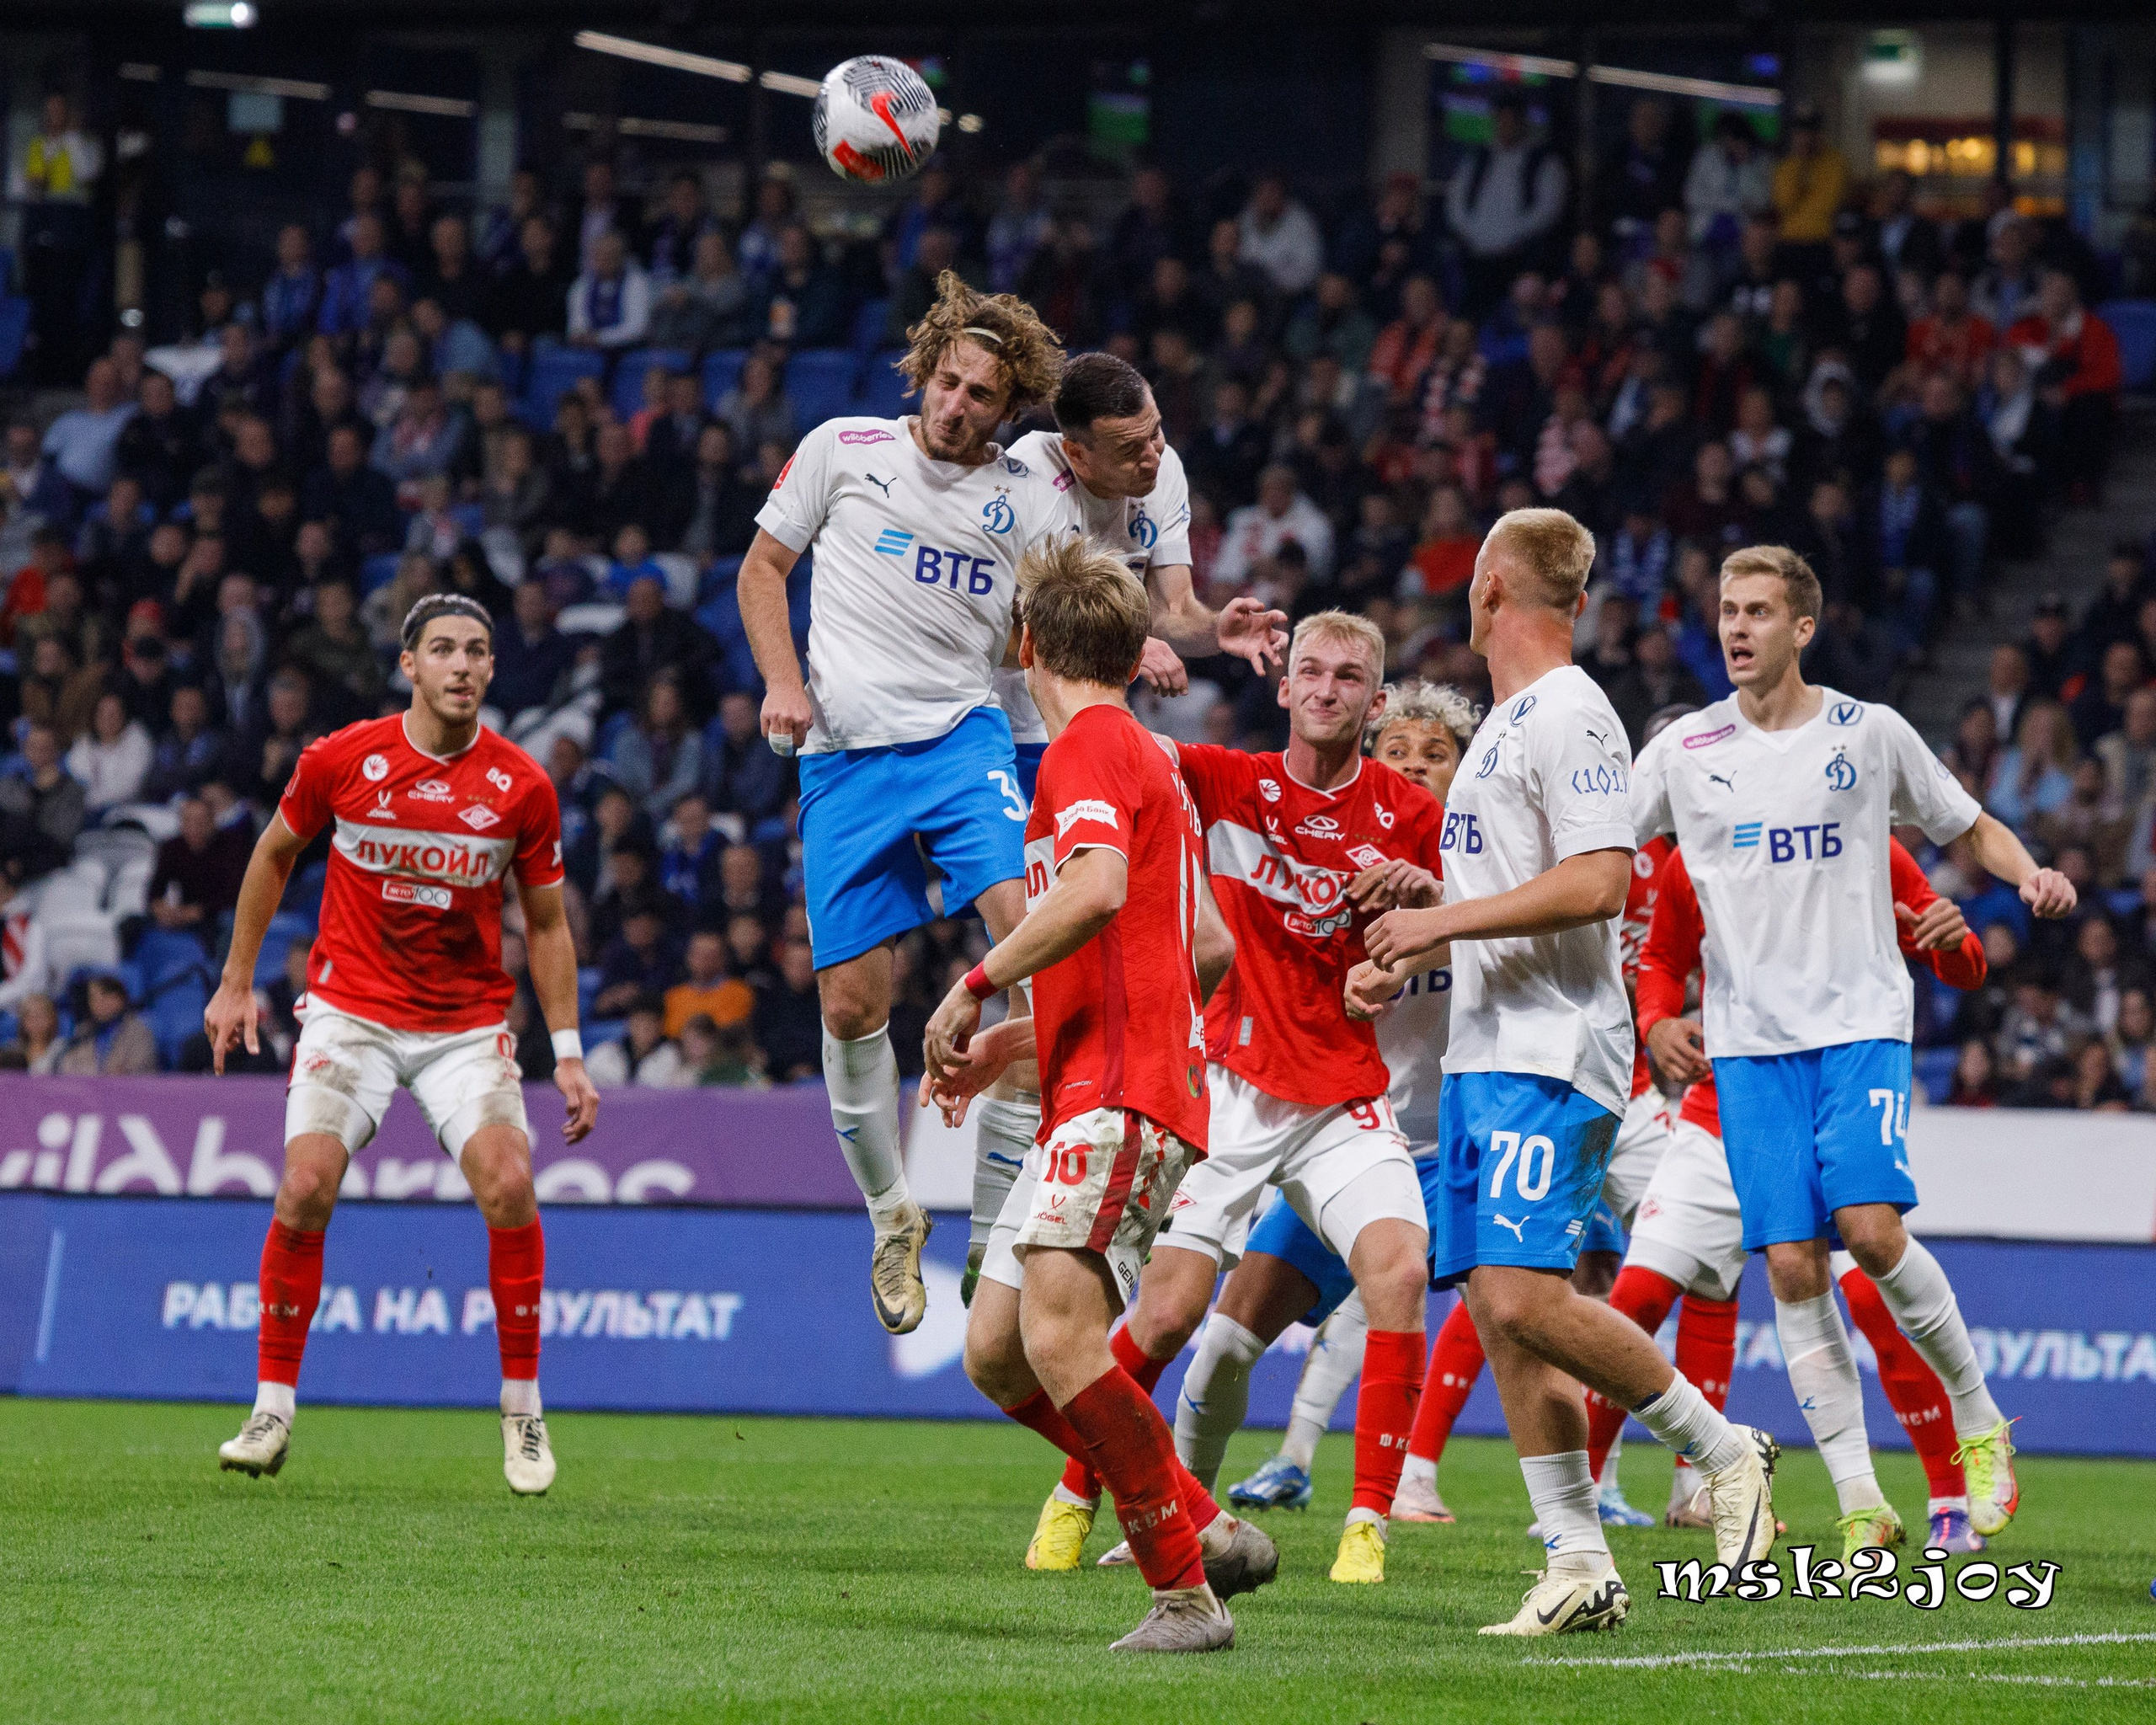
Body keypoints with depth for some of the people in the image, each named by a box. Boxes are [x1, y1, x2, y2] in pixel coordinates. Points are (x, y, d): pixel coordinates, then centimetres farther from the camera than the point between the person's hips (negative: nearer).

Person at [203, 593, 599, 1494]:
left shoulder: (523, 786, -4)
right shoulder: (341, 759, -6)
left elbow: (546, 924, 6)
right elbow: (275, 853, 12)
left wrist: (568, 1052, 2)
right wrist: (236, 981, 12)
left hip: (469, 1025, 0)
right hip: (351, 1009, 0)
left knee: (508, 1184, -21)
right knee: (306, 1184, -19)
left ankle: (523, 1409, -5)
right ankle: (273, 1410, -5)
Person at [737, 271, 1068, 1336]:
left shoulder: (1029, 501, 8)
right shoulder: (843, 449, 6)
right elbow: (763, 566, 14)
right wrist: (785, 680, -1)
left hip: (965, 738, 0)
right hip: (845, 758, 0)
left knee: (1027, 923, -27)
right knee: (851, 1006, 0)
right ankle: (892, 1218, 19)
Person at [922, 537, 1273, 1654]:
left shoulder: (1091, 747, -6)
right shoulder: (1150, 762, 26)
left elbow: (1098, 889, -25)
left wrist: (975, 986, -17)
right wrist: (1010, 1044, 29)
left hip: (1118, 1097, -10)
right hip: (1087, 1102, 10)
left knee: (1059, 1334, -22)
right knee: (996, 1352, 7)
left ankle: (1184, 1590, -21)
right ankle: (1206, 1528, 8)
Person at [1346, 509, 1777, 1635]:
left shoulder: (1571, 717, -12)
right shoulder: (1506, 722, 20)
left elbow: (1597, 883, -22)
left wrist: (1442, 920, -18)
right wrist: (1402, 959, 17)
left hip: (1552, 1057, -10)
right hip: (1484, 1057, 10)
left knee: (1524, 1296, -20)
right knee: (1498, 1312, 4)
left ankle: (1722, 1452, -4)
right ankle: (1579, 1565, 5)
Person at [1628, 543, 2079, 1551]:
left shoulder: (1868, 734, 3)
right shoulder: (1684, 751, 4)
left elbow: (1968, 826, 14)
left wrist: (2028, 873, -6)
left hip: (1861, 1021, -2)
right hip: (1748, 1037, 2)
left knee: (1869, 1226, -19)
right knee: (1791, 1264, -7)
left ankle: (1980, 1422, 3)